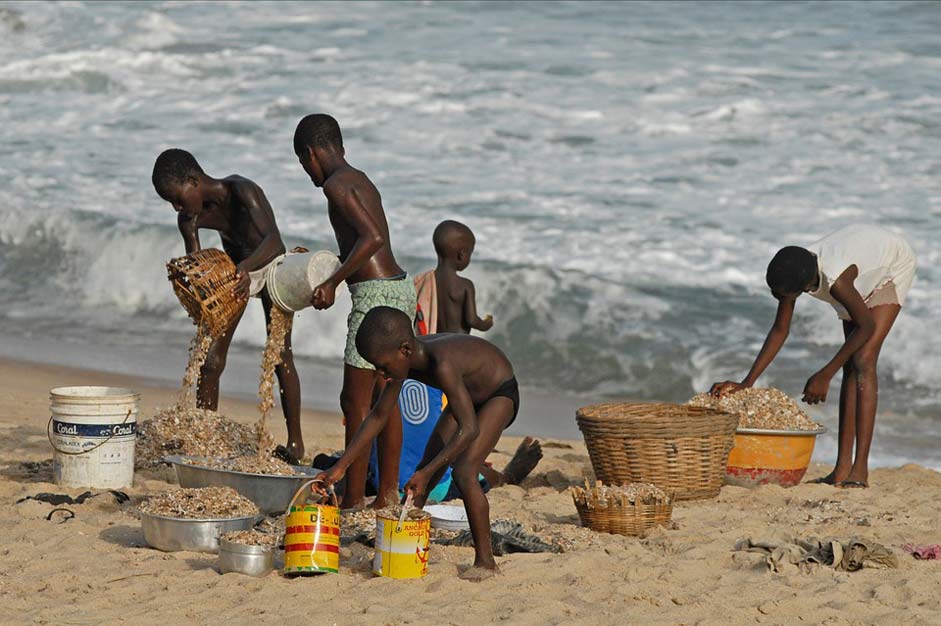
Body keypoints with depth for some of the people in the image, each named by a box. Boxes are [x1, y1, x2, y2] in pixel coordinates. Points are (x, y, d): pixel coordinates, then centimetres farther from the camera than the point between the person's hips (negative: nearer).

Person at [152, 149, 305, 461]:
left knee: (280, 356, -8)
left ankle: (295, 441, 1)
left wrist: (246, 267, -67)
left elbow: (272, 239, -48)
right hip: (232, 271, 5)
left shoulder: (241, 191, -36)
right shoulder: (189, 219, -19)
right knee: (210, 359, -3)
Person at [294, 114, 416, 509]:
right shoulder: (361, 181, 18)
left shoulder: (336, 185, -11)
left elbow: (373, 237, -23)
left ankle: (354, 500, -1)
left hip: (376, 296, -9)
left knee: (355, 402, -3)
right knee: (384, 399, 14)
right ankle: (388, 495, 19)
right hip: (400, 288, 9)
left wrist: (332, 282, -18)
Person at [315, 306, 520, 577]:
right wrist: (340, 467, -6)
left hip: (500, 394, -9)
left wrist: (427, 473, -42)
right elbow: (379, 416, -4)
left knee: (463, 472, -23)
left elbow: (469, 429, -42)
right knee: (423, 475, 6)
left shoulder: (442, 366, -40)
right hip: (469, 396, 9)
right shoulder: (405, 360, -15)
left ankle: (485, 560, -15)